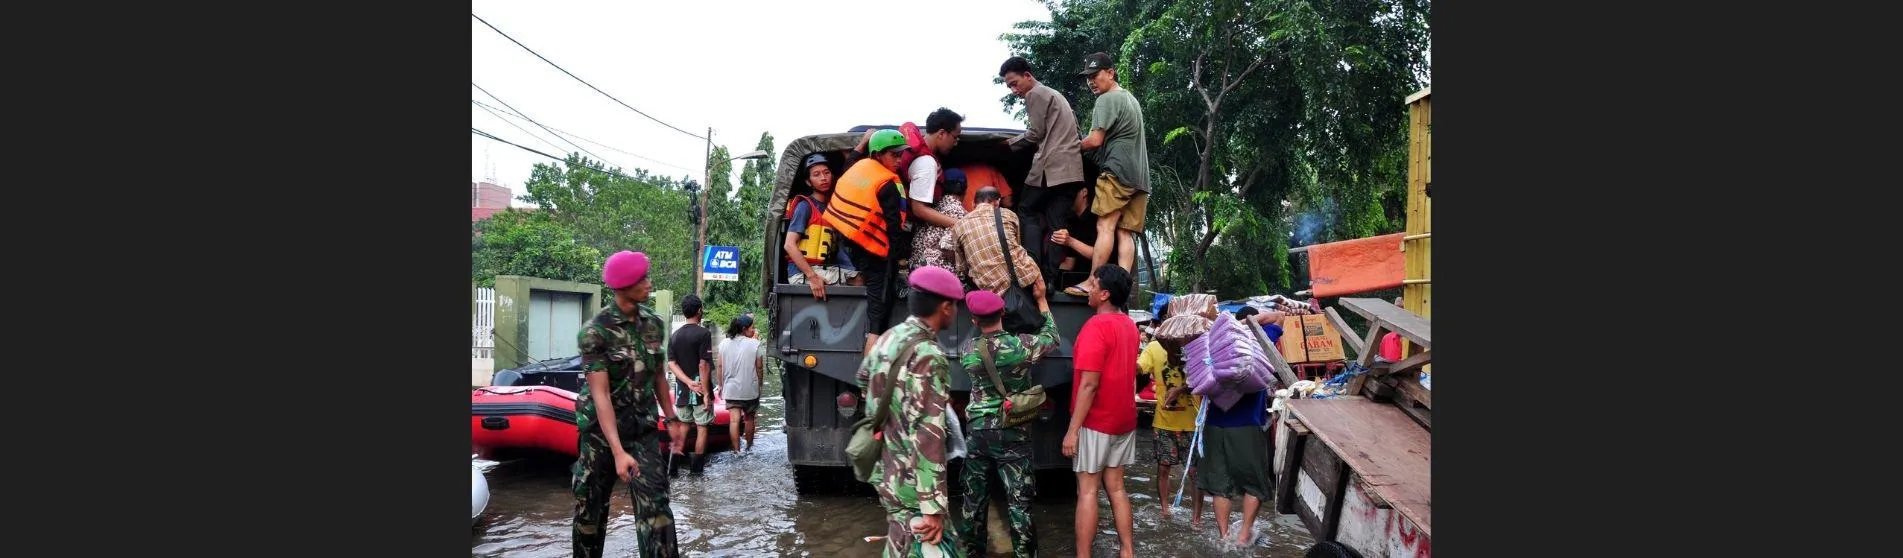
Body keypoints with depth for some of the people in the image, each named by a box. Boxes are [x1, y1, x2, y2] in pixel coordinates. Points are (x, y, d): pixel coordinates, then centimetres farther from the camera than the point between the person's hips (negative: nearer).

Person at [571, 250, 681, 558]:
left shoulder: (653, 322, 0)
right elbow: (600, 394, -21)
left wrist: (671, 419, 15)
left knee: (655, 503, -8)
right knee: (591, 506, 9)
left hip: (643, 428, 3)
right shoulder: (595, 331, -16)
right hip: (601, 429, -3)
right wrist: (618, 452, -28)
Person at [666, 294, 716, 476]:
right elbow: (704, 365, -17)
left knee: (683, 425, 15)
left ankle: (674, 466, 10)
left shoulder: (675, 335, 7)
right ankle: (696, 467, 6)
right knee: (702, 427, 5)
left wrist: (689, 382, -11)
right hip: (700, 390, -5)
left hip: (682, 389, 5)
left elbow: (671, 364, -2)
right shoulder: (703, 333, -12)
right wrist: (706, 392, -16)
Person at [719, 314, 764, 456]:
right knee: (749, 418, 15)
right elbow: (759, 367, -6)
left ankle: (737, 450, -5)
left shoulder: (725, 344, 1)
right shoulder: (754, 344, -9)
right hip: (750, 389, -1)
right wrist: (760, 383, 7)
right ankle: (749, 446, 27)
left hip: (731, 388, 2)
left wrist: (721, 385, 13)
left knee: (734, 419, -1)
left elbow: (721, 366, 4)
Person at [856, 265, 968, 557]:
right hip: (912, 482, -9)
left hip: (885, 470, 9)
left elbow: (864, 379, 24)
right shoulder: (929, 357, -22)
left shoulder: (888, 338, 4)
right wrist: (933, 507, -26)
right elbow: (928, 437, -27)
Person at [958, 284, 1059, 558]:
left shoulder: (968, 349, -4)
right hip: (1012, 435, -3)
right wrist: (1041, 299, 18)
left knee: (974, 499, 13)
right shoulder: (1022, 345, -12)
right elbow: (1052, 337, 7)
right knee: (1019, 502, 2)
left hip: (977, 432, 3)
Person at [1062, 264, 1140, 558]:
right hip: (1123, 418, 8)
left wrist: (1073, 429, -19)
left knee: (1087, 490, -2)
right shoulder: (1128, 325, 7)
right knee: (1116, 487, 13)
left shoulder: (1096, 326, -19)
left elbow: (1089, 384, -22)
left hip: (1096, 421, -8)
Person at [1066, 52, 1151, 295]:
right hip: (1139, 175, 9)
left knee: (1105, 227, -12)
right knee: (1125, 233, 0)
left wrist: (1074, 146, 10)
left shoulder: (1107, 100, -2)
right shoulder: (1132, 99, 27)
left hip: (1117, 170, -9)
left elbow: (1095, 140, -8)